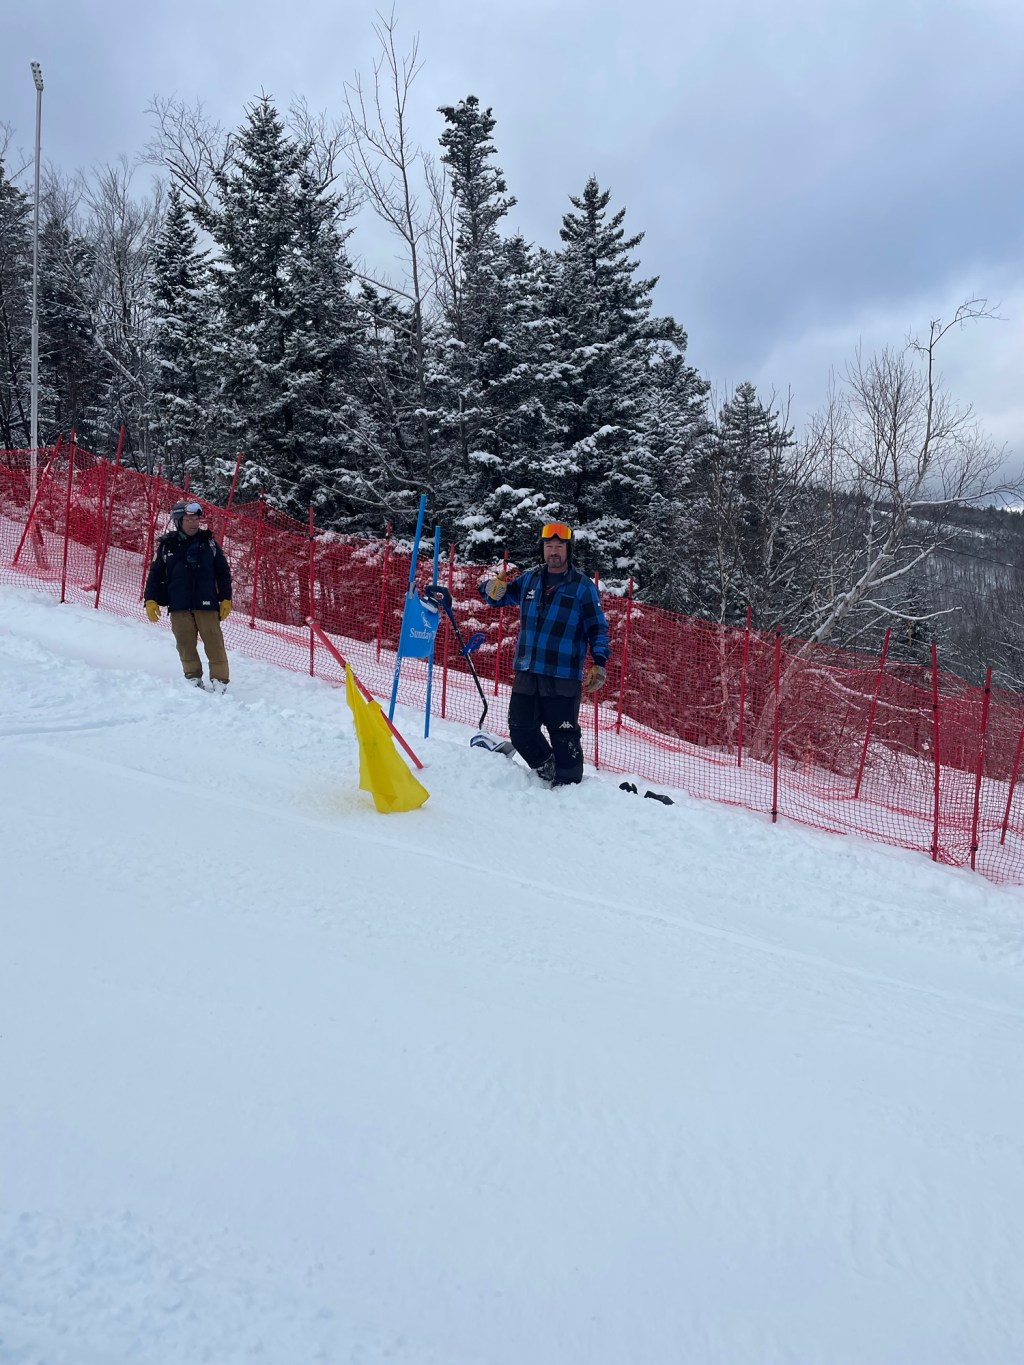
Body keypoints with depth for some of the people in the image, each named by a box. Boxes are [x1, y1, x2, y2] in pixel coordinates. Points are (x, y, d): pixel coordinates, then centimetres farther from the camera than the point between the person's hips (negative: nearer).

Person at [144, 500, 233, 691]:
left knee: (214, 643, -5)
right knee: (186, 645, 1)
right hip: (179, 606, 1)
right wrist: (151, 600, 0)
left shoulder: (208, 541, 6)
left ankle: (219, 680, 0)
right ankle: (193, 677, 14)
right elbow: (155, 574, 8)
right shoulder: (167, 545, 5)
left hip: (207, 604, 0)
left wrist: (226, 599, 5)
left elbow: (223, 572, 10)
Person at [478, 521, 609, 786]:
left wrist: (599, 663, -14)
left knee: (564, 737, -2)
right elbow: (499, 597, 21)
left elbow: (598, 628, -1)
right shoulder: (529, 579, 10)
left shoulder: (582, 586, -2)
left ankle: (568, 785, 14)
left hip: (563, 677, -5)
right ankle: (548, 772, 33)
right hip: (526, 673, 5)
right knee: (521, 731, 12)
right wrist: (493, 588, -4)